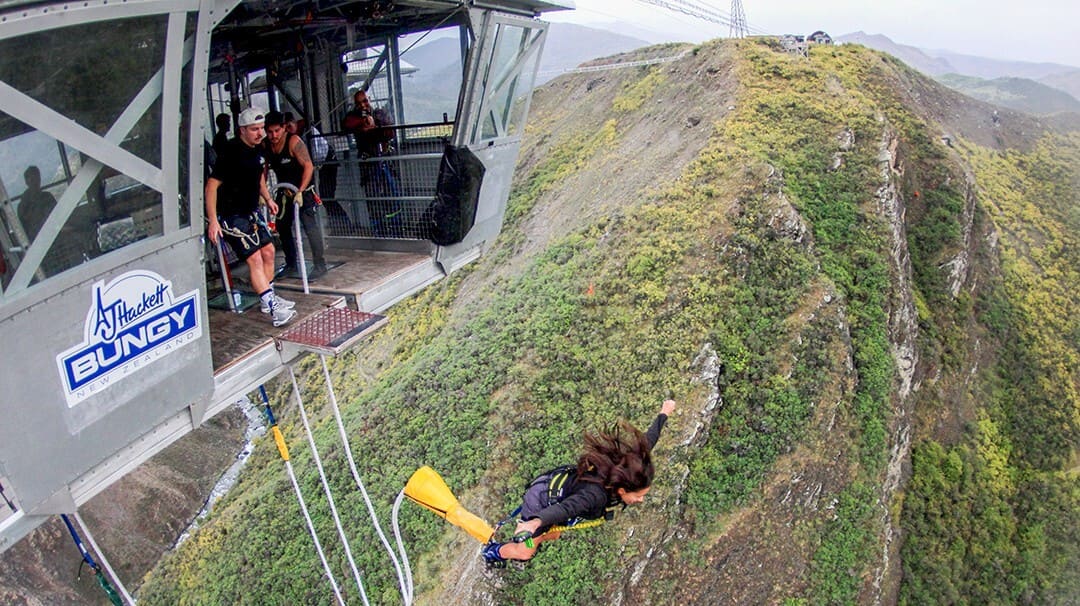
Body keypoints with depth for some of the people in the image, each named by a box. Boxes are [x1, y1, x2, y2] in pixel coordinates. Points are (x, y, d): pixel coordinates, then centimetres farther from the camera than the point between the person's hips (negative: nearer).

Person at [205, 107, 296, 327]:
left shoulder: (257, 150, 5)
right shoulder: (231, 153, -21)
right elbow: (212, 185, -22)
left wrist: (268, 199, 23)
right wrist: (212, 221, -25)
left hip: (251, 211, 9)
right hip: (232, 215, -9)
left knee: (268, 251, 12)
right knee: (255, 258, -14)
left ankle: (270, 298, 26)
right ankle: (272, 308, -14)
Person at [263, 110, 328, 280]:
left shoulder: (293, 141, -20)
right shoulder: (265, 145, -2)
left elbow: (308, 166, -24)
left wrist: (300, 192, -30)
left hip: (303, 189, -7)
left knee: (311, 227, -11)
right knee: (282, 227, 12)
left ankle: (320, 265, -4)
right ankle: (291, 265, 24)